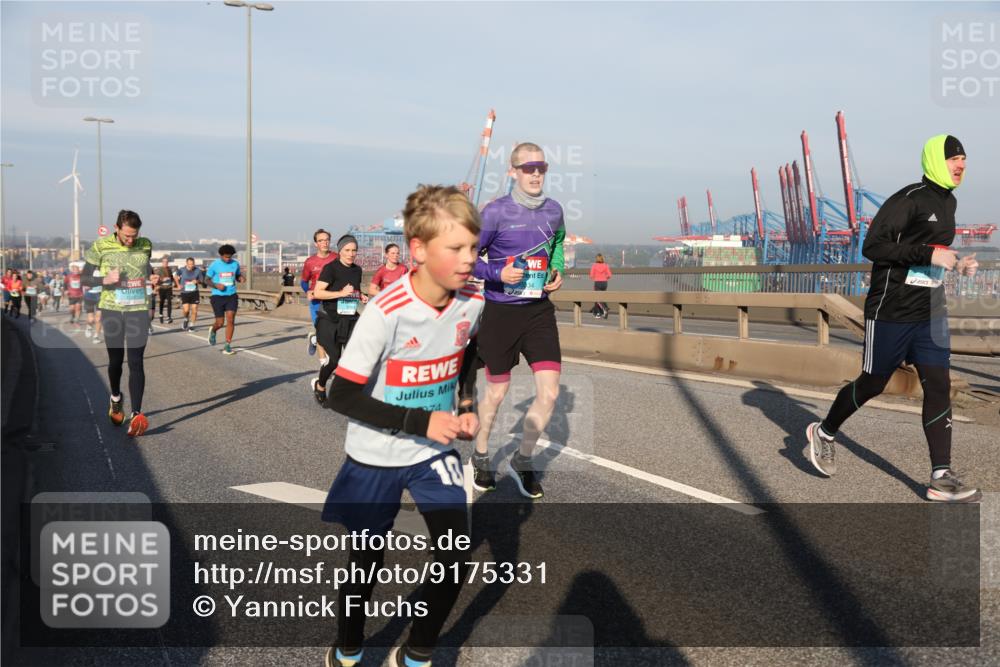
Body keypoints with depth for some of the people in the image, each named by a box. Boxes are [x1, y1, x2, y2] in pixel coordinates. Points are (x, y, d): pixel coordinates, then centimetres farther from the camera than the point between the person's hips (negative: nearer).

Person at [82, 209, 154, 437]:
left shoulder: (146, 245, 2)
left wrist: (151, 277, 4)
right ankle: (116, 399, 39)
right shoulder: (101, 246, -5)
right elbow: (86, 277, -1)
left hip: (138, 310, 0)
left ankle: (137, 415, -11)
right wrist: (105, 280, -18)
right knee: (115, 360, 12)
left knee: (136, 363, -8)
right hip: (111, 310, 0)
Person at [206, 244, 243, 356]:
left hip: (231, 296, 2)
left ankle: (228, 346, 0)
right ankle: (213, 331, 37)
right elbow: (207, 279, 2)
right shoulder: (214, 265, -5)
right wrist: (216, 285, -18)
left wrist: (241, 278, -7)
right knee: (220, 323, 0)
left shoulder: (235, 264, 3)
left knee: (230, 320, -8)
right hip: (218, 296, -2)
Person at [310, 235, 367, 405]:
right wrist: (341, 293, -24)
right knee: (334, 359, -2)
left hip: (350, 320, 5)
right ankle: (319, 386, 27)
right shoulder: (331, 268, -10)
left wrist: (361, 297, 5)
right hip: (330, 320, -5)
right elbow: (317, 293, -17)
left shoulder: (357, 270, 10)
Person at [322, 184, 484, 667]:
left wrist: (467, 405, 0)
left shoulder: (471, 303, -11)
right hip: (376, 458, -4)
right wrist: (421, 422, -27)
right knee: (367, 561, 13)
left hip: (435, 453, 4)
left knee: (457, 562, -2)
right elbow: (342, 396, -24)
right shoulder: (387, 312, -27)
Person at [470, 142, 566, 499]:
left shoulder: (553, 210, 3)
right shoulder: (496, 212, -11)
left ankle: (522, 460, 19)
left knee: (549, 393, -4)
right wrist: (497, 273, -22)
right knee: (497, 393, 10)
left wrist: (557, 273, 7)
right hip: (500, 312, -4)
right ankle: (481, 457, 36)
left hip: (539, 311, 4)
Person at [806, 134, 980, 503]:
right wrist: (929, 255, -25)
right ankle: (823, 432, 31)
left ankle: (941, 477, -1)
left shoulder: (948, 202, 13)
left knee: (939, 386, -2)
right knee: (872, 384, 6)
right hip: (891, 312, -7)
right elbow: (873, 245, -22)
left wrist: (956, 263, 9)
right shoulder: (910, 199, -15)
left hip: (929, 314, 7)